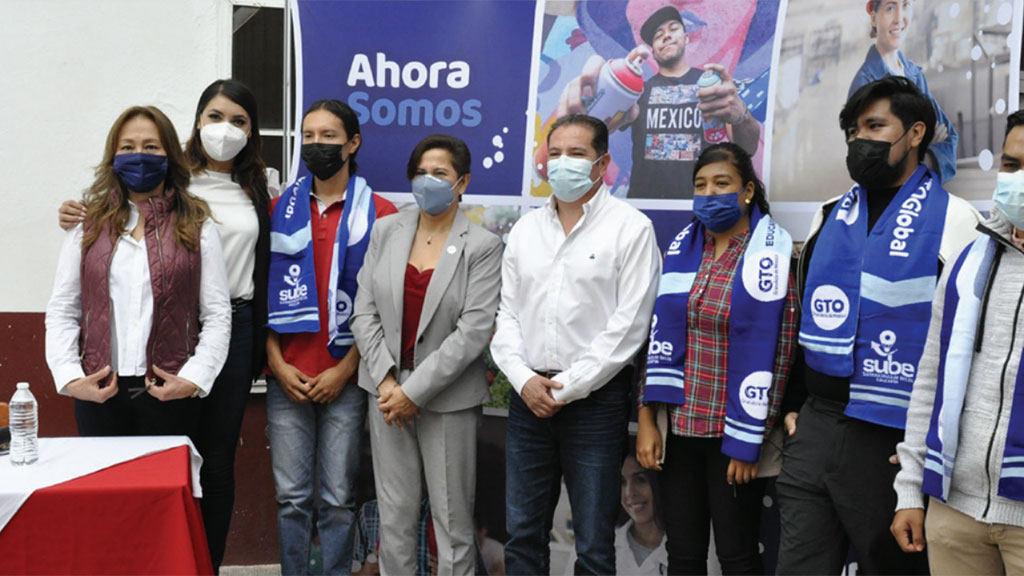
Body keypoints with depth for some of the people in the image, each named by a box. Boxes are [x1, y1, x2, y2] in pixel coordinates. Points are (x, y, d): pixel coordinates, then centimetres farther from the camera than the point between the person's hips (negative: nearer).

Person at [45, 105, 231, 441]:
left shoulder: (196, 226, 5)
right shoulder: (88, 225, 10)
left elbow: (218, 315, 1)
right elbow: (61, 310, 8)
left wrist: (194, 378, -10)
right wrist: (69, 377, -5)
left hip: (169, 394, -1)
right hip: (98, 394, 2)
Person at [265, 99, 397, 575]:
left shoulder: (378, 214, 1)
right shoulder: (281, 210, 9)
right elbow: (263, 294, 8)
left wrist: (345, 370, -8)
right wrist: (277, 364, -2)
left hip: (345, 378, -2)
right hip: (287, 378, 2)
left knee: (338, 498, 4)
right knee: (292, 496, 6)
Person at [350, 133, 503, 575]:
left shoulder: (482, 246, -6)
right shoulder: (386, 232, 5)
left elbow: (474, 331, -13)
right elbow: (364, 312, 3)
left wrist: (414, 390, -15)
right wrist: (387, 381, -9)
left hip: (447, 396, -3)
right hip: (387, 390, 3)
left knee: (452, 520, 4)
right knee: (395, 516, 10)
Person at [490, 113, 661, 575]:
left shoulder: (630, 228, -5)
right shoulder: (525, 229, 11)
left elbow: (629, 324, -10)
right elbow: (507, 313, 11)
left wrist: (568, 387, -12)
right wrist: (523, 378, -5)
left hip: (594, 399, -4)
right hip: (529, 397, 5)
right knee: (522, 535, 11)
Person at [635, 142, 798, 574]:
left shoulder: (767, 255, -9)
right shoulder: (683, 247, 8)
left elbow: (765, 353, -12)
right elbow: (661, 334, 7)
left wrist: (746, 442, -13)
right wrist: (647, 418, 2)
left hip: (734, 430, -5)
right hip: (680, 425, 5)